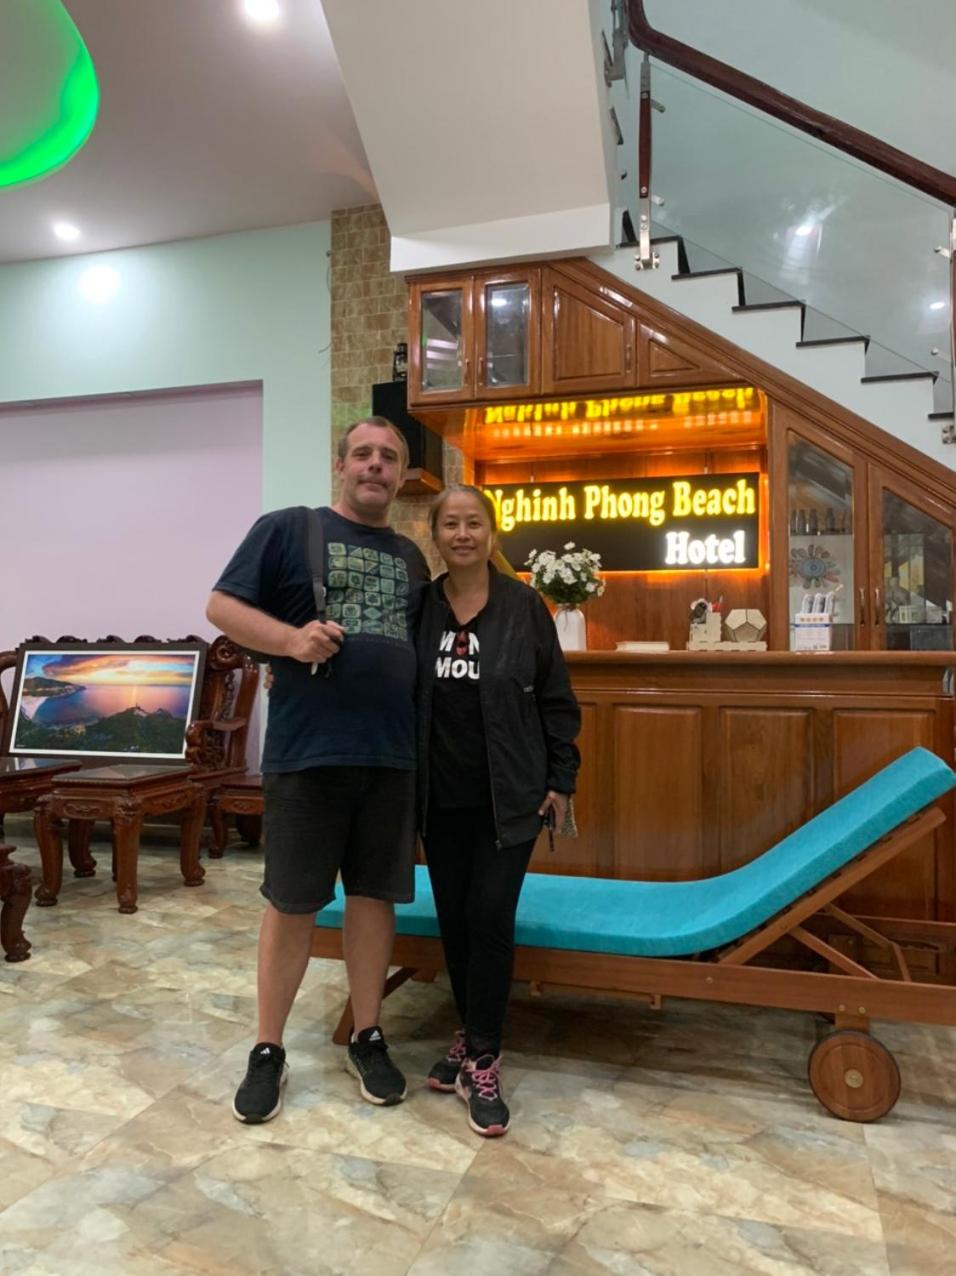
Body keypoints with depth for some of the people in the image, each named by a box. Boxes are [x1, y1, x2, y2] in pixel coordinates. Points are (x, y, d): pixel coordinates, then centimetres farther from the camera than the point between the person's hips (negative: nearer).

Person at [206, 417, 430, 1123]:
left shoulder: (411, 556, 16)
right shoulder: (286, 529, 1)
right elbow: (222, 607, -3)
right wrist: (290, 638, -17)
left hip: (391, 755, 4)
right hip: (306, 752, -4)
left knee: (375, 896, 12)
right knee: (292, 904, 6)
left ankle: (368, 1038, 29)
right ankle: (268, 1050, 24)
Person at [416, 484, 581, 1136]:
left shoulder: (524, 606, -4)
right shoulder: (418, 607, 2)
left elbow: (556, 698, 0)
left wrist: (561, 779, -2)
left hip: (509, 795, -3)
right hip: (441, 796, 3)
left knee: (491, 915, -6)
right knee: (453, 916, 9)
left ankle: (483, 1060, 10)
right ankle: (473, 1036, 29)